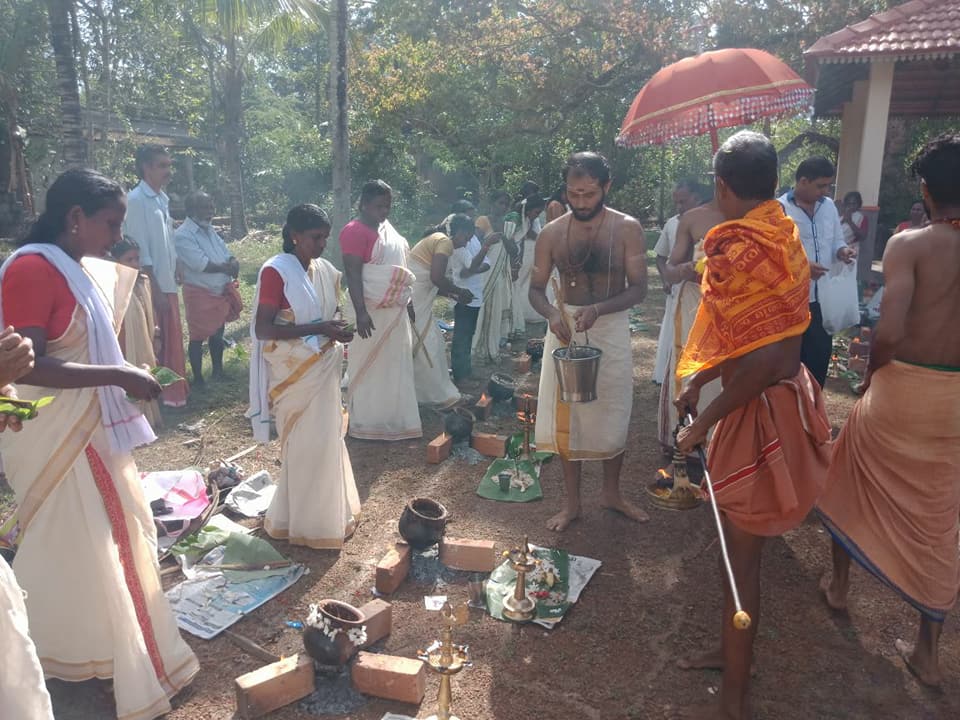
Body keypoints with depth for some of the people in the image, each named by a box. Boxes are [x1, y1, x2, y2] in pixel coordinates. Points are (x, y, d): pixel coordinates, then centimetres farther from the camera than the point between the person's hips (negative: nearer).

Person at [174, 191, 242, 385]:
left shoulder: (210, 231, 11)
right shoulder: (182, 235, -14)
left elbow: (228, 255, 11)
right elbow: (201, 264, -24)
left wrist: (233, 263, -12)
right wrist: (225, 267, -12)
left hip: (222, 292, 8)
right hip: (200, 294, -8)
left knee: (217, 335, 17)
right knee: (198, 338, 1)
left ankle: (218, 372, 30)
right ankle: (198, 379, 11)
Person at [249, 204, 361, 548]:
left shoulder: (325, 270, 6)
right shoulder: (275, 271, -16)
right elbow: (263, 330, -21)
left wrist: (338, 331, -1)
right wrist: (319, 329, -25)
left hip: (323, 369, 7)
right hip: (294, 373, -7)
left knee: (326, 439, 17)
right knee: (305, 444, 2)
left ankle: (328, 512, 34)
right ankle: (304, 521, 20)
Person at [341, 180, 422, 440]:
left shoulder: (386, 226, 12)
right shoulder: (355, 232, -14)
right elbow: (353, 275, -20)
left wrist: (408, 302, 19)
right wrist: (361, 313, -26)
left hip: (395, 310, 9)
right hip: (372, 312, -8)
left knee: (395, 365, 14)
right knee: (369, 368, 1)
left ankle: (392, 418, 27)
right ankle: (366, 423, 12)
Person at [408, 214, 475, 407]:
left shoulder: (437, 239, 20)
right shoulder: (445, 241, -10)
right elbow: (437, 277, -21)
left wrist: (454, 295, 15)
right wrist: (459, 291, -6)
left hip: (415, 297, 10)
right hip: (414, 299, -10)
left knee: (430, 345, 15)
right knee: (427, 346, -2)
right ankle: (442, 396, 7)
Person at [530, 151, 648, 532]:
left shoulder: (627, 229, -8)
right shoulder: (551, 233, -2)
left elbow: (638, 288, -11)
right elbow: (536, 289, 2)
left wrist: (596, 310, -27)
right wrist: (552, 313, -21)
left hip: (611, 329, -1)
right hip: (564, 328, 1)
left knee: (612, 415, 11)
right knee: (566, 419, 6)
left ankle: (611, 492, 33)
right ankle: (572, 502, 22)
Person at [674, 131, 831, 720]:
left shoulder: (739, 251, -22)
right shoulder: (784, 236, 7)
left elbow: (764, 359, -28)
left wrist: (704, 424, -18)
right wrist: (698, 381, 19)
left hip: (762, 411, -9)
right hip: (790, 395, 9)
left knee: (741, 554, 5)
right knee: (741, 544, 23)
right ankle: (734, 651, 43)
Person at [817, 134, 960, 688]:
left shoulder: (909, 243, -13)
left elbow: (889, 330, -22)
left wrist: (870, 375, -4)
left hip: (903, 386, -3)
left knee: (851, 480, 21)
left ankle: (839, 585, 39)